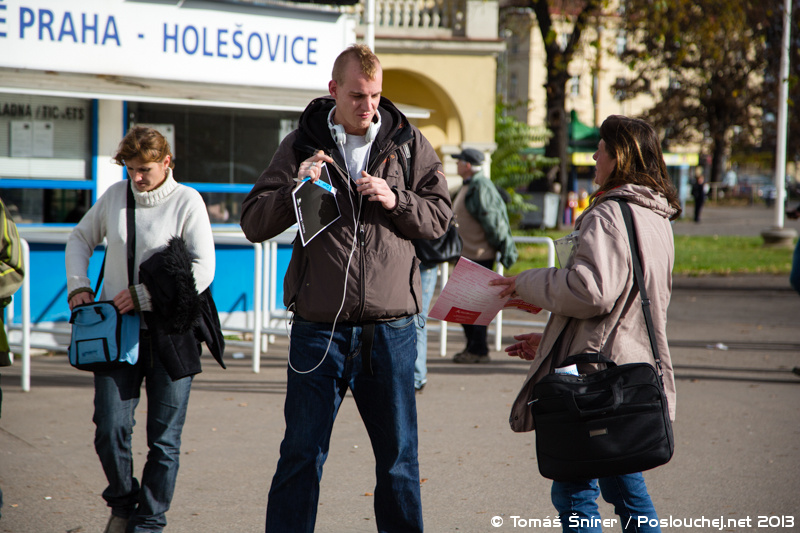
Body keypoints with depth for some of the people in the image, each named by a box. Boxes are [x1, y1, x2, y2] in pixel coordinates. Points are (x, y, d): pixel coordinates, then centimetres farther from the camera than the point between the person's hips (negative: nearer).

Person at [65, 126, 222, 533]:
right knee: (110, 430, -6)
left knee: (164, 440, 1)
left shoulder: (186, 201, -3)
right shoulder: (115, 196, 7)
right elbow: (80, 239, 24)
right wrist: (78, 285, 8)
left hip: (169, 333, -2)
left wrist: (144, 296, -13)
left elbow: (202, 270, -10)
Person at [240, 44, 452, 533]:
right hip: (319, 326, -1)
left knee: (398, 454, 9)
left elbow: (440, 217, 7)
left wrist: (395, 200, -10)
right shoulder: (303, 145, 3)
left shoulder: (410, 144, 7)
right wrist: (295, 188, -15)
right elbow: (254, 224, 1)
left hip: (391, 327, 1)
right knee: (302, 452, 2)